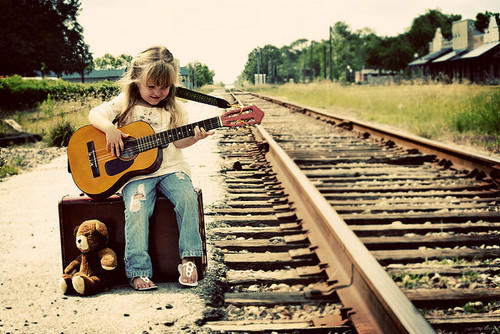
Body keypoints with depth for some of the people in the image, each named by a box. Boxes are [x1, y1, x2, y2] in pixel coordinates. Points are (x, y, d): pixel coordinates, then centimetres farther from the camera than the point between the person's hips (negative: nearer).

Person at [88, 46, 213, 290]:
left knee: (188, 198, -25)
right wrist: (109, 128, -17)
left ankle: (188, 259, -12)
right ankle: (138, 271, -17)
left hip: (170, 167, 2)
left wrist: (194, 138, -14)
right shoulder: (125, 104, 5)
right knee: (136, 210, -26)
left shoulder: (174, 109, 8)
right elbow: (95, 114, 1)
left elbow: (177, 142, 6)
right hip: (136, 171, -2)